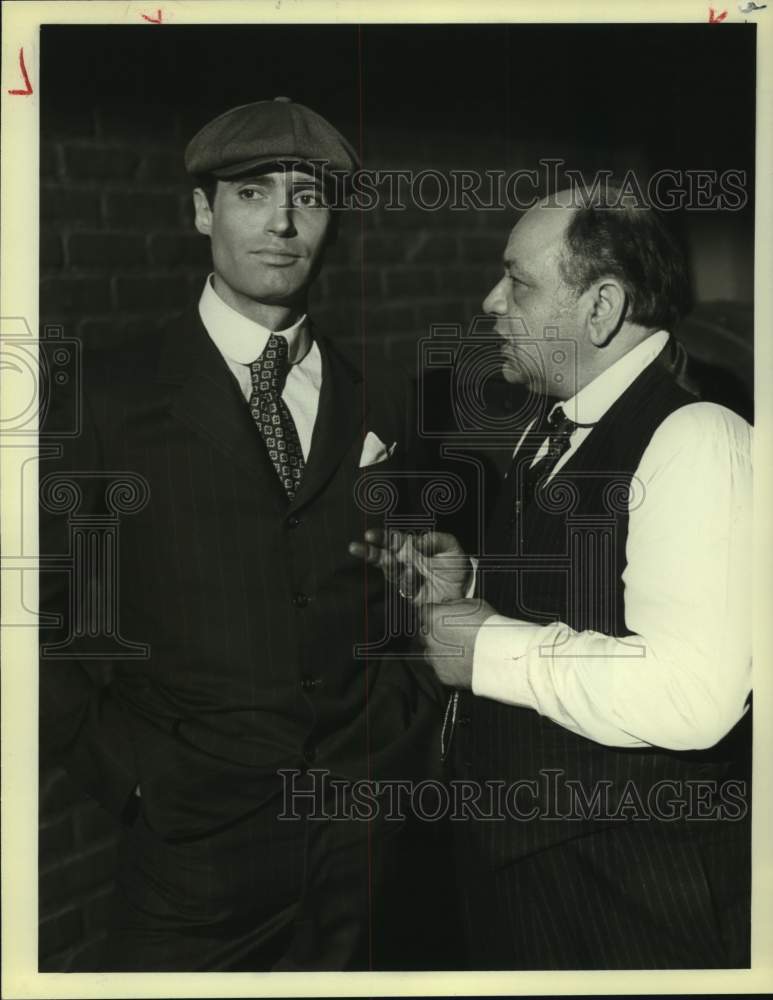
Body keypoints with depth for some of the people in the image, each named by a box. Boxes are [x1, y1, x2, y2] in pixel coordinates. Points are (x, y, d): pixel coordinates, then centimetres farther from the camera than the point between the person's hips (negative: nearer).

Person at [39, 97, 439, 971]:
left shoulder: (379, 405, 5)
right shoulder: (112, 398, -6)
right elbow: (27, 608, -5)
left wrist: (405, 722, 2)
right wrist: (117, 765, -8)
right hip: (194, 839, -3)